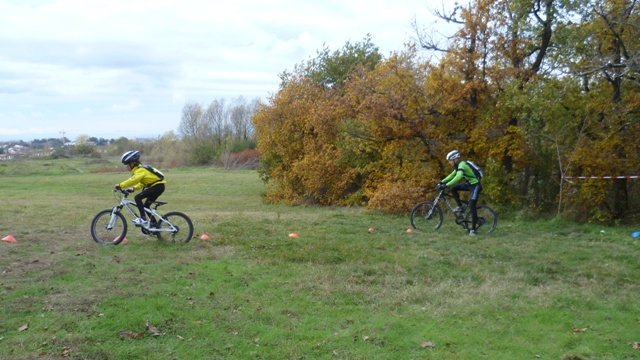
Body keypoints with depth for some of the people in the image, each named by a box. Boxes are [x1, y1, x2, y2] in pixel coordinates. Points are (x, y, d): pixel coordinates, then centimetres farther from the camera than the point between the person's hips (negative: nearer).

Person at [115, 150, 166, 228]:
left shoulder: (140, 170, -16)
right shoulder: (140, 169, 15)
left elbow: (133, 180, -31)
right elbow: (141, 183, 20)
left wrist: (120, 185, -29)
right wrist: (133, 188, 7)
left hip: (157, 186, -10)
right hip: (158, 187, 10)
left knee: (138, 197, -16)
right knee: (146, 205, 13)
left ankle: (143, 219, -16)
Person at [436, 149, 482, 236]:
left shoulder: (462, 165, -23)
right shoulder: (458, 165, 6)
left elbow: (458, 177, -38)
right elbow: (452, 175, 17)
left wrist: (446, 185, -41)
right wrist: (442, 182, 6)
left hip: (475, 186, -9)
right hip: (469, 184, 9)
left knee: (472, 207, -13)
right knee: (453, 189, -1)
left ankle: (473, 229, -8)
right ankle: (460, 207, 11)